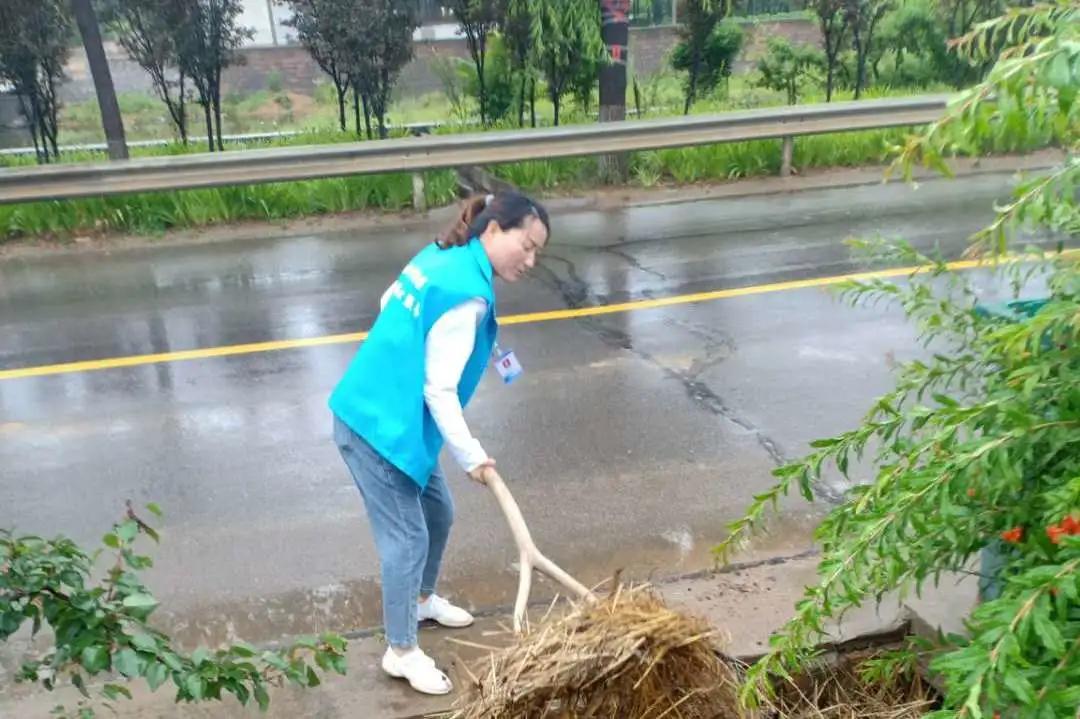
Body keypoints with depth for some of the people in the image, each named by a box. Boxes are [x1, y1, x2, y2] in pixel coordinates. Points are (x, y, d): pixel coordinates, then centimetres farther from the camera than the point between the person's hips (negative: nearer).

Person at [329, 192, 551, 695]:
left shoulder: (439, 258, 5)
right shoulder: (468, 294, -23)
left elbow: (389, 303, 21)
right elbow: (439, 390, -22)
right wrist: (471, 456, -13)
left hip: (379, 412, 10)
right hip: (380, 426, -10)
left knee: (438, 510, 22)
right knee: (406, 536, 2)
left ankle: (421, 599, 45)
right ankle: (401, 651, 20)